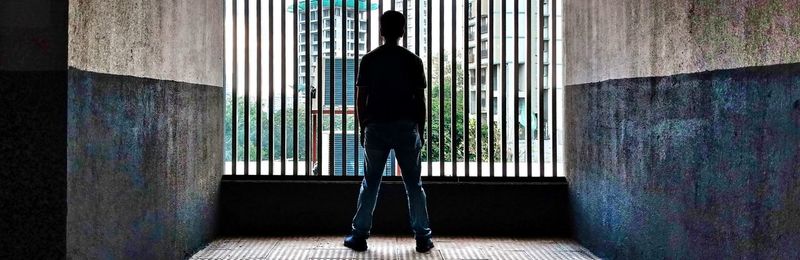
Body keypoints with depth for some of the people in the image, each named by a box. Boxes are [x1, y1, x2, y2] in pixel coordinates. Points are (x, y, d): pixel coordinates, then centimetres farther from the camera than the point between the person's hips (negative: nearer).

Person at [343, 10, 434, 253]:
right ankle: (423, 237, 9)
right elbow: (420, 100, 0)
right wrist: (420, 131, 8)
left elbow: (361, 99, 1)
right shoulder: (413, 60, 0)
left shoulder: (369, 60, 2)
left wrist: (363, 128, 11)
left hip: (376, 127, 1)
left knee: (370, 183, 10)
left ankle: (359, 235, 12)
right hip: (406, 128, 0)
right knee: (413, 183, 7)